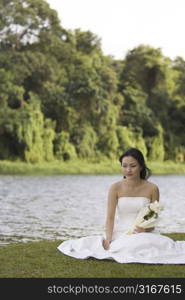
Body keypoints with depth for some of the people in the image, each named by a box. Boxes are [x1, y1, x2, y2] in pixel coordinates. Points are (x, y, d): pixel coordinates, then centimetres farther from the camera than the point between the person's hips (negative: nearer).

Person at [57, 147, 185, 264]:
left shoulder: (152, 189, 0)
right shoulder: (116, 188, -2)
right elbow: (110, 217, -5)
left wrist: (145, 229, -18)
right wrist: (108, 238, -21)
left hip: (145, 234, 0)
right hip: (121, 233, 0)